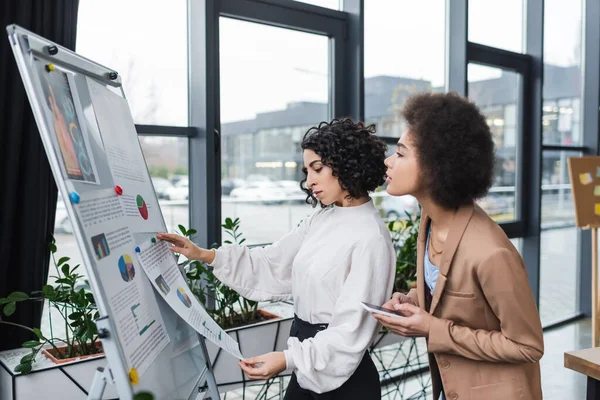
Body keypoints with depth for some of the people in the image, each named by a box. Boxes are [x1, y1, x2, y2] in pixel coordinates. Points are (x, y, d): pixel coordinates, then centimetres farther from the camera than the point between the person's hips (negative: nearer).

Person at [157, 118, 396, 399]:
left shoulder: (370, 238, -20)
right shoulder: (321, 220, 5)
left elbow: (353, 329, -21)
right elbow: (271, 265, 4)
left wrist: (288, 359, -28)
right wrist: (204, 255, -2)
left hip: (343, 376, -7)